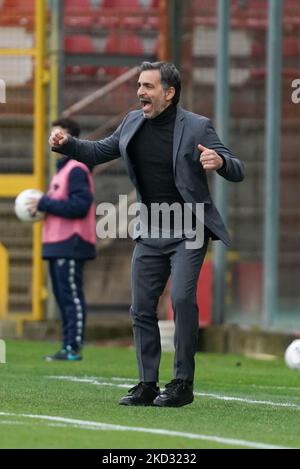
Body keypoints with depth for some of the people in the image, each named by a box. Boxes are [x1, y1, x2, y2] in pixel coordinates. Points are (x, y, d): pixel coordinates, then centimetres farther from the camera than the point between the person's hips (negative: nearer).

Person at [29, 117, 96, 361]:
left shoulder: (77, 170, -11)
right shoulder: (62, 169, 20)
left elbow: (79, 205, -20)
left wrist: (45, 204, -16)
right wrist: (43, 205, 9)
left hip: (71, 244, -10)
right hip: (57, 244, 10)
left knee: (71, 296, -9)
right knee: (63, 296, 10)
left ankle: (74, 348, -9)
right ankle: (68, 346, 14)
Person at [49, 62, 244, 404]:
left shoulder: (196, 127, -11)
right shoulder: (133, 122, 4)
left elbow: (237, 173, -11)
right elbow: (99, 152, 18)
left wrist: (220, 161, -35)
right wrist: (66, 144, 0)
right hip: (149, 233, 6)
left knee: (182, 298, -20)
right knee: (142, 308, 4)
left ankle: (183, 383, -10)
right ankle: (147, 385, 14)